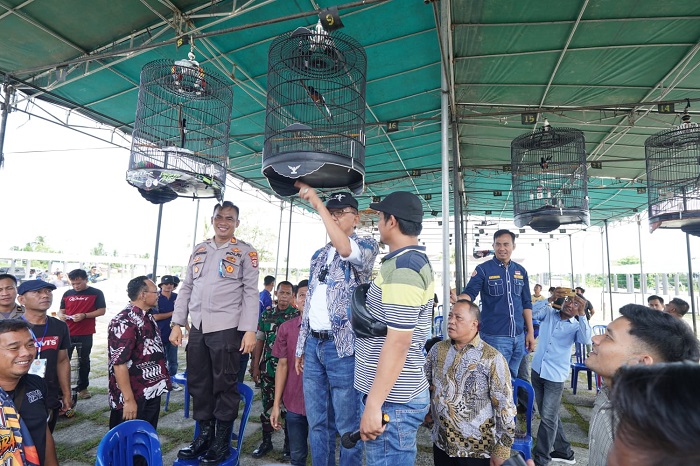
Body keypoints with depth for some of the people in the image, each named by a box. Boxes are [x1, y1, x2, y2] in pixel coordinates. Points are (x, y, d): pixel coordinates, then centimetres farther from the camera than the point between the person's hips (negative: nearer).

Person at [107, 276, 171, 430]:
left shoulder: (148, 317, 8)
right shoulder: (124, 322, -21)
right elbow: (119, 364, -24)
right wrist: (129, 400, -23)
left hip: (153, 394, 8)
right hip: (134, 398, -8)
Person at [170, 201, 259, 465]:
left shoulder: (245, 252, 0)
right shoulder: (199, 250, 14)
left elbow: (251, 292, -5)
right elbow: (186, 288, 15)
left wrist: (250, 330, -12)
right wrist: (177, 323, 8)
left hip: (226, 328, -5)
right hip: (198, 327, 5)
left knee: (225, 385, 4)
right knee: (198, 384, 13)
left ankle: (222, 442, 21)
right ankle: (204, 435, 31)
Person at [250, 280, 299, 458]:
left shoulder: (298, 315, -5)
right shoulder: (266, 314, 5)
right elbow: (260, 341, 8)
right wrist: (255, 366, 5)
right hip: (268, 368, 3)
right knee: (267, 406, 12)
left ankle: (289, 442, 24)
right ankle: (266, 441, 28)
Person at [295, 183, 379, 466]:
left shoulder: (366, 245, -3)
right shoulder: (319, 255, 16)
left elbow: (346, 250, -29)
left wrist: (317, 203, -25)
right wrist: (301, 346, 16)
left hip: (342, 346, -6)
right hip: (314, 344, 6)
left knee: (347, 425, 5)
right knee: (317, 422, 16)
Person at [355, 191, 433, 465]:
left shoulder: (402, 269, -22)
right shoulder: (415, 260, 11)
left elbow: (398, 343, -25)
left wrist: (373, 404, -21)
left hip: (391, 400, -10)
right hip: (400, 392, 10)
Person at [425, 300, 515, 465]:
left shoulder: (492, 358, -15)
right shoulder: (437, 349, 0)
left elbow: (505, 407, -13)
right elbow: (424, 383, 12)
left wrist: (502, 450, -11)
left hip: (477, 449, -4)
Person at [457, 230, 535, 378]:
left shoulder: (521, 271, 9)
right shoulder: (483, 269, -6)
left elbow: (526, 303, 13)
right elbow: (469, 293, -15)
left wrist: (530, 332, 10)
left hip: (519, 336, 5)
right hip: (495, 336, -5)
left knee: (512, 379, 17)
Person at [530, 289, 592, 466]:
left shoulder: (576, 326, -2)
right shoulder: (548, 313, 3)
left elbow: (586, 340, -21)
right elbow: (533, 312, -15)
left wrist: (582, 314, -25)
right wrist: (550, 298, -22)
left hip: (556, 375, -3)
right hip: (537, 370, 3)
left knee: (548, 418, 1)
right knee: (549, 415, 17)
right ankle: (564, 451, 36)